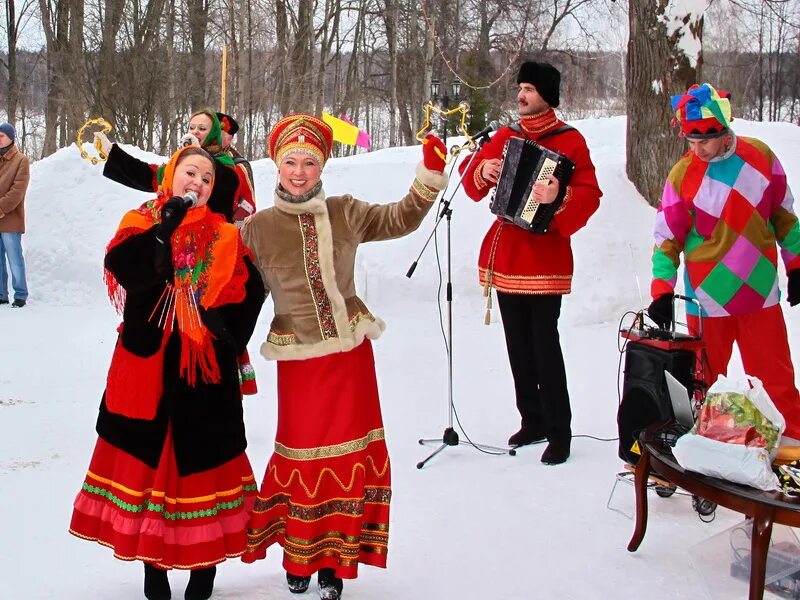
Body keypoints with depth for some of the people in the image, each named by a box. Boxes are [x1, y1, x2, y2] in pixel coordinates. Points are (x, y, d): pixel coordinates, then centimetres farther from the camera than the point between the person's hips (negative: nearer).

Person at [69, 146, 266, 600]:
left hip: (205, 373, 0)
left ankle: (205, 563, 17)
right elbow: (123, 267, -15)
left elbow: (248, 293, -1)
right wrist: (166, 226, -19)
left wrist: (223, 339, -12)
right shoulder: (142, 223, 4)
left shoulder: (225, 237, 6)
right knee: (147, 457, 6)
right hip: (147, 366, 1)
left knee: (201, 459, 3)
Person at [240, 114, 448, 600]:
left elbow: (399, 220, 4)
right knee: (305, 457, 5)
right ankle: (300, 557, 27)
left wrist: (429, 177, -6)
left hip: (350, 351, 2)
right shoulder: (258, 228, -3)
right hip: (298, 360, -2)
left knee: (350, 456, 6)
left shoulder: (345, 213, 2)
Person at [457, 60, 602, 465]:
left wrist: (560, 199, -34)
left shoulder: (569, 140, -5)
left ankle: (559, 432, 2)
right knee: (517, 344, 12)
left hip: (545, 258, -6)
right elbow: (473, 175, 11)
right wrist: (482, 171, -11)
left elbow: (590, 194, -15)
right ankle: (532, 421, 24)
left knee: (545, 344, -7)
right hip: (505, 256, 6)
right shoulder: (506, 137, 12)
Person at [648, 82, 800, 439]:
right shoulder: (682, 175, -9)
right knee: (707, 382, 8)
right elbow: (668, 238, -5)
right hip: (708, 298, -1)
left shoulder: (760, 156, -3)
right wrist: (662, 292, -12)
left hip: (760, 291, 2)